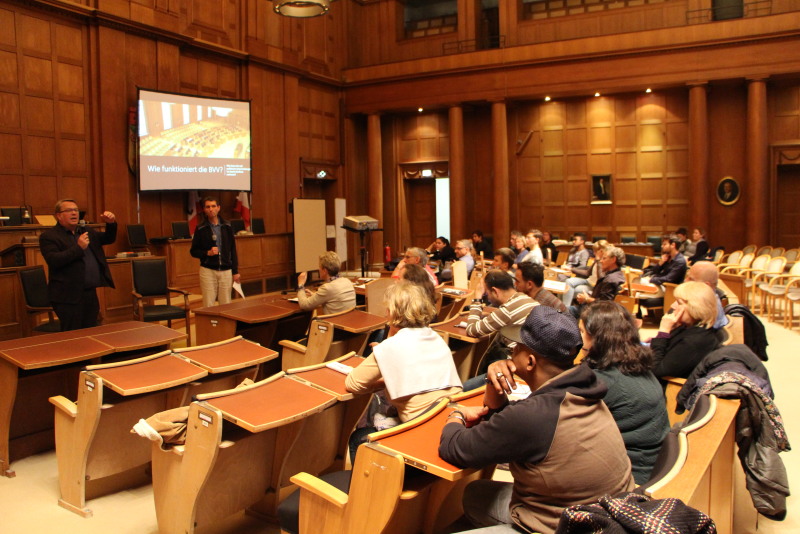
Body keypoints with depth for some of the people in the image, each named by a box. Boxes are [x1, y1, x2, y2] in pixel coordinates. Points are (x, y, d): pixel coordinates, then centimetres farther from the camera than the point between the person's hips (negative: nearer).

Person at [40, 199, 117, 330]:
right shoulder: (48, 236, -5)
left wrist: (111, 224, 1)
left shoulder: (87, 232, 17)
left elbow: (109, 239, 20)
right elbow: (54, 261, -17)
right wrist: (78, 248, -19)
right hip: (68, 297, -6)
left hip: (90, 293, 7)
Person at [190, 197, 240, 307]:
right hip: (208, 270, -2)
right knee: (208, 305, 0)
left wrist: (235, 271, 5)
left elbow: (233, 250, 8)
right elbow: (193, 251, 5)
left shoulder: (227, 227, 5)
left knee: (226, 305, 5)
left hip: (226, 271, 2)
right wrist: (207, 253, -14)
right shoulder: (201, 229, 0)